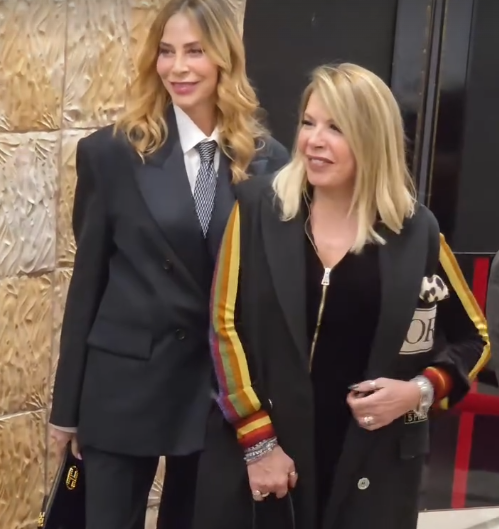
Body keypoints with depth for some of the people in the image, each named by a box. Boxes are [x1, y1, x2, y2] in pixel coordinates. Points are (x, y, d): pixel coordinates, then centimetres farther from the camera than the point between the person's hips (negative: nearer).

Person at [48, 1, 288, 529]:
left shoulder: (266, 159, -2)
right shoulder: (111, 151, -5)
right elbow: (87, 280, -2)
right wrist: (67, 401, 0)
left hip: (224, 382, 2)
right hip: (125, 380, -1)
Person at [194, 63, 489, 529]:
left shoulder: (415, 231, -1)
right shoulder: (257, 208, -3)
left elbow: (473, 337, 10)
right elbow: (226, 326, -4)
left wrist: (421, 390, -8)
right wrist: (257, 440, -9)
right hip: (256, 453, 0)